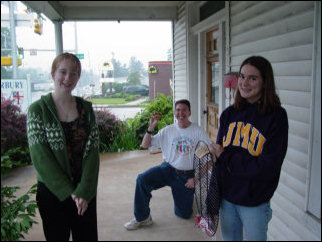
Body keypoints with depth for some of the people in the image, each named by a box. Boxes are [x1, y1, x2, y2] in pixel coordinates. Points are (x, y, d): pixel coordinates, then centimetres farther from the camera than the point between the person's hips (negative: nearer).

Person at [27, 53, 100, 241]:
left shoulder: (86, 108, 3)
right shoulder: (38, 109, -5)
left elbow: (93, 151, -2)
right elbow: (40, 156, -11)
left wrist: (84, 191, -12)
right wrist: (68, 191, -14)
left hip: (85, 192, 3)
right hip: (52, 192, -2)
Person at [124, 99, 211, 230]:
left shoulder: (198, 131, -5)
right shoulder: (168, 130, 1)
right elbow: (145, 145, 3)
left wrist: (195, 178, -9)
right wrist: (151, 128, -13)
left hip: (187, 176, -1)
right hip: (168, 169, 1)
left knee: (185, 214, 5)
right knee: (142, 179, -27)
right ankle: (142, 218, -9)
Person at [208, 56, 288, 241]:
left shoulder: (276, 116, -14)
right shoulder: (229, 114, 0)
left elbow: (267, 168, -18)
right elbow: (218, 150, 5)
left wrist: (225, 157, -15)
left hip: (254, 203, -4)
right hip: (225, 196, 4)